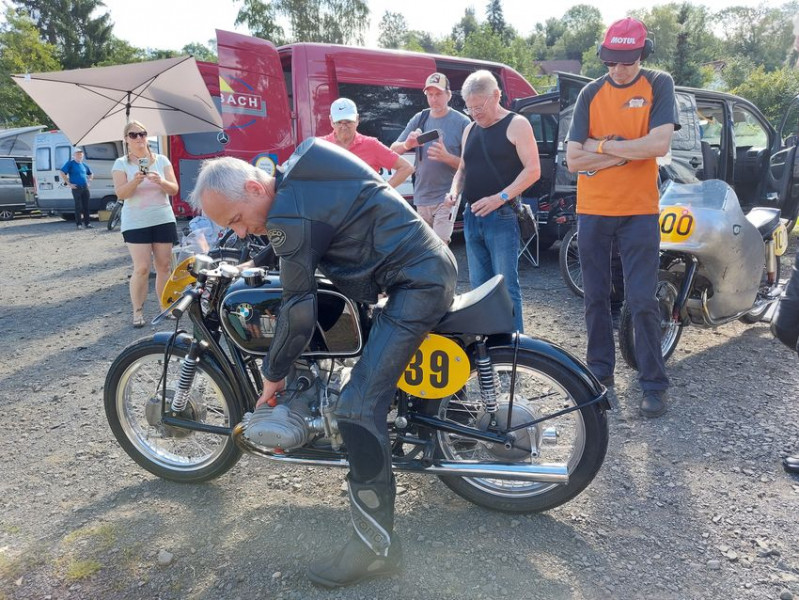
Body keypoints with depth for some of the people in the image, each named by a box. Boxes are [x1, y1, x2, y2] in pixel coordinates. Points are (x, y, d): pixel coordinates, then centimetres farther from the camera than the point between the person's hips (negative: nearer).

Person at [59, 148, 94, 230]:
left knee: (86, 206, 6)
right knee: (78, 206, -4)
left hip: (85, 188, 5)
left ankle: (87, 223, 12)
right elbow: (62, 172, -9)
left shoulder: (84, 165, 15)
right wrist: (69, 183, -12)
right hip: (76, 188, -5)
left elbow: (91, 174, 30)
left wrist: (88, 181, 15)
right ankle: (79, 224, 2)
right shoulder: (70, 163, -1)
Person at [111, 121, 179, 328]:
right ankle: (137, 311, 1)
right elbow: (120, 194, -9)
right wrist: (136, 181, -27)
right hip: (135, 223, -2)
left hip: (163, 220, 3)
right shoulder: (121, 163, 1)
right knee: (142, 268, -10)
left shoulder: (161, 160, 6)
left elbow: (174, 189, 0)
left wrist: (160, 181, -20)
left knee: (164, 266, 5)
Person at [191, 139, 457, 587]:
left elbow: (299, 309, -14)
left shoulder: (289, 213, -18)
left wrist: (273, 376, -1)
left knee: (358, 410, -13)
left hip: (416, 283, -11)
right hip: (434, 263, 11)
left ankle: (377, 545, -2)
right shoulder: (299, 177, 10)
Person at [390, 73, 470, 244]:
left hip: (446, 197, -5)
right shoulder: (419, 119, 6)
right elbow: (393, 149, 5)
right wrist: (407, 144, -18)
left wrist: (447, 157, -25)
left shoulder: (461, 122, -6)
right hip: (421, 196, 5)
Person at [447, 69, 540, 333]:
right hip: (472, 217, 7)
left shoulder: (516, 125, -2)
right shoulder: (470, 129, 18)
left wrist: (500, 197, -19)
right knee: (478, 287, 10)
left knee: (506, 287, -7)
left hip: (501, 216, -7)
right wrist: (454, 191, 4)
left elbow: (533, 170, -9)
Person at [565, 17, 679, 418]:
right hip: (593, 212, 3)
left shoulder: (658, 85, 0)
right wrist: (627, 152, -11)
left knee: (642, 301, -3)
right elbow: (574, 159, -5)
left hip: (639, 212, -2)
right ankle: (601, 372, 23)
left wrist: (602, 146, -11)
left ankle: (654, 384, 9)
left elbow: (659, 145, -15)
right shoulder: (591, 93, 3)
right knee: (595, 299, 9)